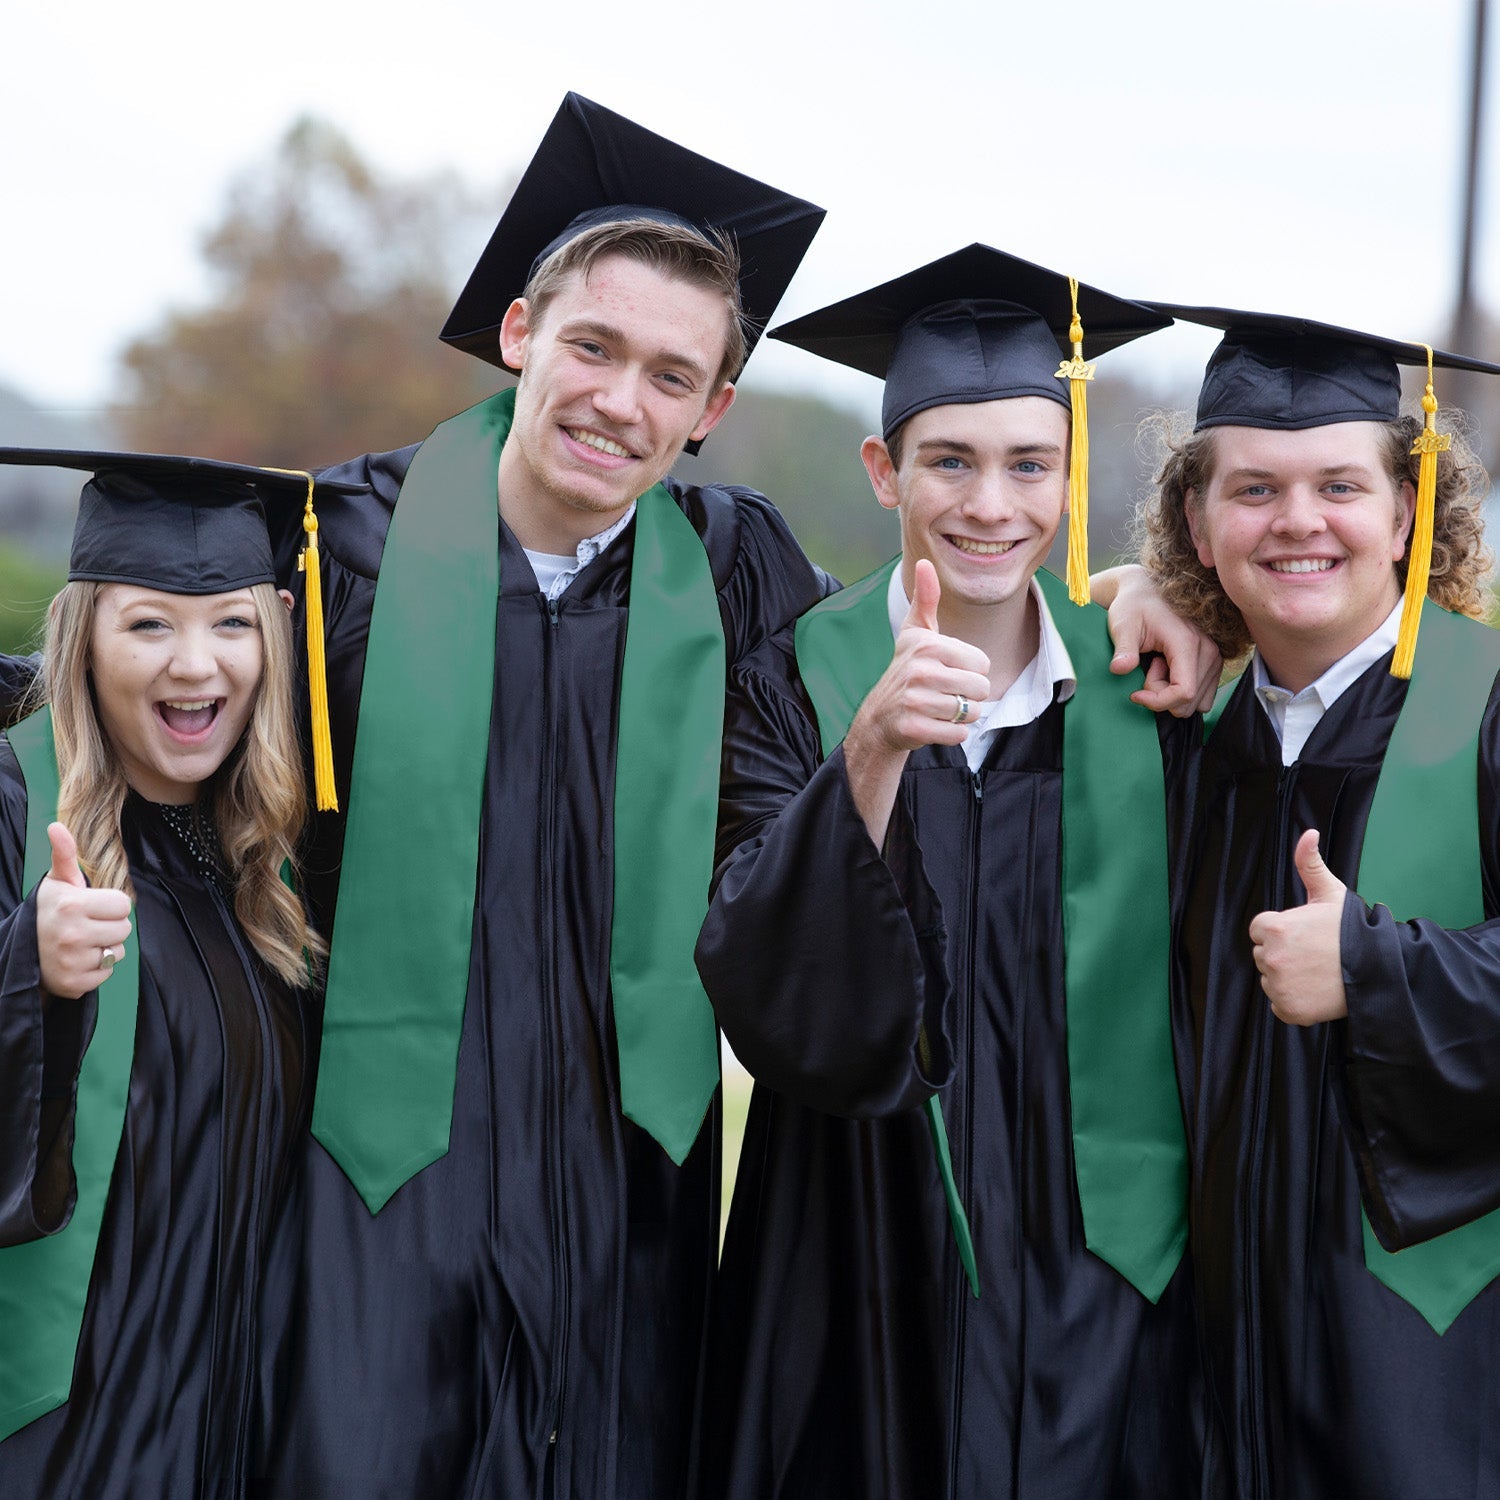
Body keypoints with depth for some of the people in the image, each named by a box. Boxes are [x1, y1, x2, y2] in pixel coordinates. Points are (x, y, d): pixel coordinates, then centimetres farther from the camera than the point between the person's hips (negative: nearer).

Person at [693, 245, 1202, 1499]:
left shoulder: (1144, 690, -1)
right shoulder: (798, 681, -5)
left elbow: (1192, 1001, 10)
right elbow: (765, 1001, -19)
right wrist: (870, 755, -31)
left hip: (1094, 1272, 1)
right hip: (865, 1285, -1)